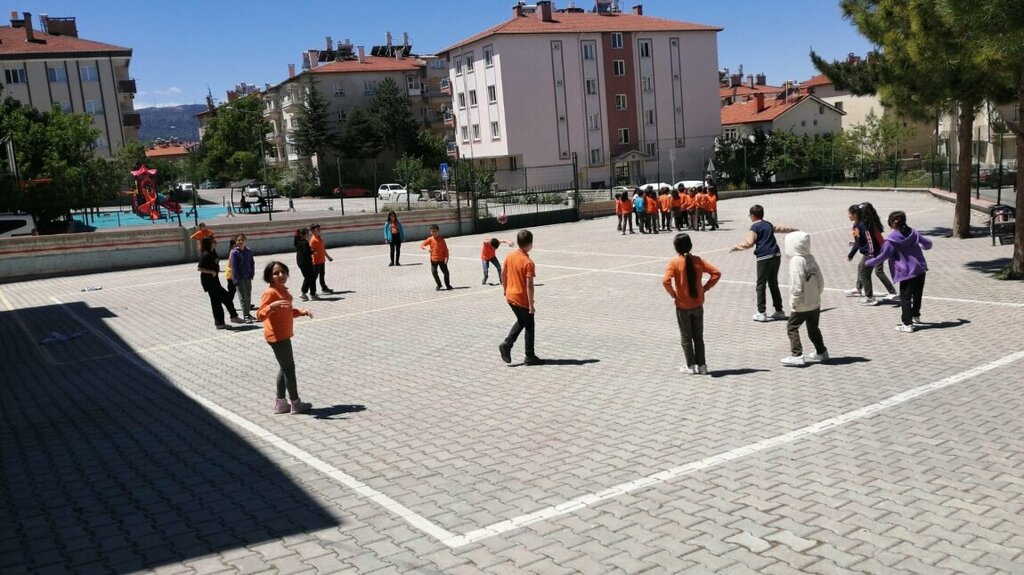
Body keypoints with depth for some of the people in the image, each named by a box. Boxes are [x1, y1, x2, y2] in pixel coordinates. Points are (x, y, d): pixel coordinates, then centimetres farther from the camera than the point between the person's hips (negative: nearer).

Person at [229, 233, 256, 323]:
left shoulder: (248, 251, 2)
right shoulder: (234, 253, -12)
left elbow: (252, 263, 11)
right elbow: (233, 267, -12)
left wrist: (252, 273, 2)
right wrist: (236, 279, -14)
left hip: (248, 277, 5)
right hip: (240, 278, -5)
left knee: (248, 296, 12)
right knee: (243, 297, -2)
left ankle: (248, 313, 23)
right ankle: (245, 316, 2)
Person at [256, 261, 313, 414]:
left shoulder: (283, 290, 9)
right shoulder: (270, 293, -19)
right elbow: (260, 314, -28)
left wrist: (302, 312, 7)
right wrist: (273, 305, -45)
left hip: (284, 335, 10)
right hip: (277, 336, -10)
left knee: (284, 368, 16)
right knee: (289, 368, -2)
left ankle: (280, 403, 25)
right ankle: (295, 403, 8)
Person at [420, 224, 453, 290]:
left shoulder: (441, 240, -2)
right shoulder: (430, 239, -2)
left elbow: (445, 249, -1)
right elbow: (421, 245, -4)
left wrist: (446, 258, -11)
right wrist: (426, 247, -25)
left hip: (442, 259, 0)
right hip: (433, 259, 0)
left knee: (446, 272, 2)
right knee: (434, 272, -5)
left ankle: (448, 285, 21)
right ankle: (438, 285, 16)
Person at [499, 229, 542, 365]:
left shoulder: (510, 256, -1)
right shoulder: (528, 262, -21)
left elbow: (503, 274, 10)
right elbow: (529, 286, -22)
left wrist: (505, 290, 23)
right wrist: (531, 304, -17)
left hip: (510, 296, 7)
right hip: (522, 299, -7)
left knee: (521, 321, 25)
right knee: (529, 327, 8)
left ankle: (506, 344, 10)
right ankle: (529, 357, 14)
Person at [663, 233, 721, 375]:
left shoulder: (674, 262, -13)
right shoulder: (698, 260, -1)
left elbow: (665, 281, -26)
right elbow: (716, 273, -4)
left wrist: (673, 293, -11)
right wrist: (705, 288, 1)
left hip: (682, 305, -3)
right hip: (698, 304, 3)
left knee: (686, 337, 10)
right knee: (698, 337, 13)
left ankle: (691, 366, 13)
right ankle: (702, 366, 16)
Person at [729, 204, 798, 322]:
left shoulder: (755, 227, -4)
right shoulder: (769, 225, 18)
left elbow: (749, 243, -14)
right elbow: (780, 229, 36)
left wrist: (736, 247, -3)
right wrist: (793, 229, 54)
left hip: (764, 257, -7)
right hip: (776, 255, 7)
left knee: (761, 285, -1)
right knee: (773, 284, 16)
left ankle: (761, 313, -3)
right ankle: (779, 311, 21)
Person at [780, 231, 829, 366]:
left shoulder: (796, 261, -19)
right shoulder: (811, 259, 2)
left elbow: (797, 286, -21)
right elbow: (820, 280, 7)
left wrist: (794, 303, -13)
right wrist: (816, 294, 17)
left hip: (802, 305, -8)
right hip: (815, 303, 8)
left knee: (792, 327, 1)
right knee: (813, 328, 21)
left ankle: (797, 356, -4)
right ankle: (821, 352, 32)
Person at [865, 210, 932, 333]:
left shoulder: (892, 239, -14)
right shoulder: (913, 233, 3)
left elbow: (883, 255, -14)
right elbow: (928, 243, 11)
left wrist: (869, 262, -1)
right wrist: (923, 246, 35)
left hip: (907, 272, -6)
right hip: (920, 269, 6)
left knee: (905, 298, 1)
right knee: (917, 295, 22)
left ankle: (907, 324, -2)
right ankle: (916, 316, 40)